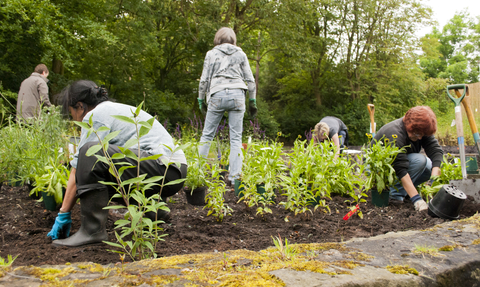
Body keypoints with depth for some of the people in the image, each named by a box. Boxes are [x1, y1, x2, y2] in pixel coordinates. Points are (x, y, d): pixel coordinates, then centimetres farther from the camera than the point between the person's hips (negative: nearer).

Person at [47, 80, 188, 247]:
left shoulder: (95, 115, -3)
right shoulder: (115, 109, 26)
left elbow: (78, 170, -4)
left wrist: (63, 214, 4)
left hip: (162, 168, -10)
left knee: (91, 153, -19)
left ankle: (93, 230, -14)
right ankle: (152, 209, 21)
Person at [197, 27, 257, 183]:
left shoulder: (211, 54, 8)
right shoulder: (240, 54, 12)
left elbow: (204, 80, 6)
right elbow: (250, 79, 10)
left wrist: (201, 100, 15)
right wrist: (252, 101, 15)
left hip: (217, 95, -1)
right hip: (237, 95, 1)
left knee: (207, 134, 7)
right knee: (236, 137, 2)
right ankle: (235, 176, 1)